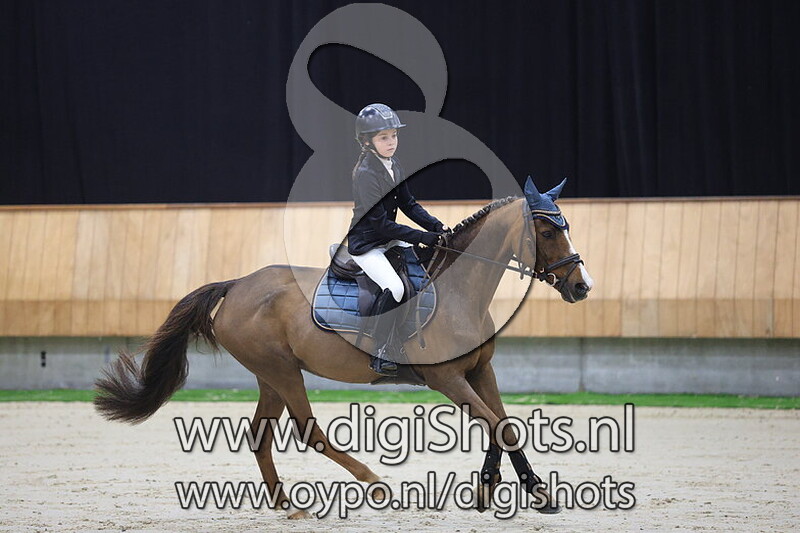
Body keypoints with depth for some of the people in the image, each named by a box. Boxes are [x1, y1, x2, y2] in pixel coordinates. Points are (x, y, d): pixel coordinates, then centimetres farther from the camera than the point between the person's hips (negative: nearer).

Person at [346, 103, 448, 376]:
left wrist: (436, 226, -8)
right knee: (395, 288, -28)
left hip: (389, 240, 9)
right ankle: (378, 355, -18)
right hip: (366, 245, -9)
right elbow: (381, 224, -25)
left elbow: (409, 205, 8)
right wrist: (423, 237, -24)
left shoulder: (393, 166, 3)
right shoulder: (365, 173, -23)